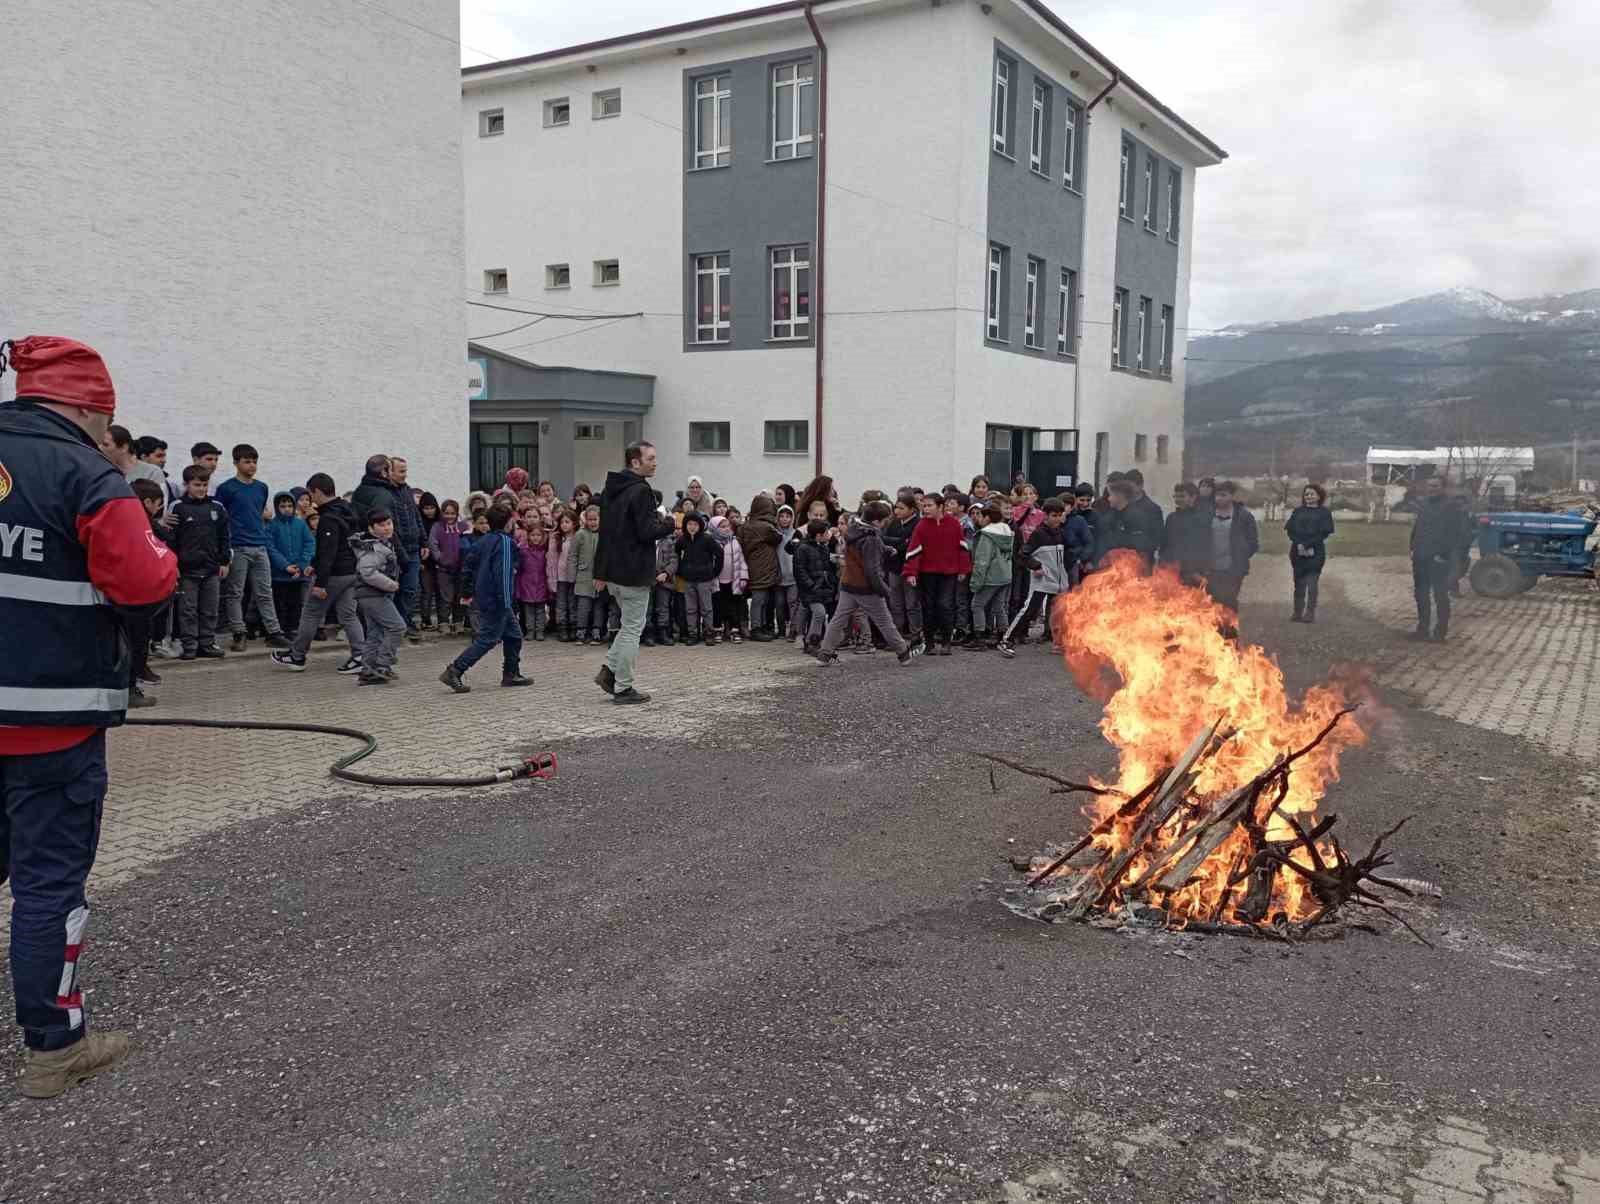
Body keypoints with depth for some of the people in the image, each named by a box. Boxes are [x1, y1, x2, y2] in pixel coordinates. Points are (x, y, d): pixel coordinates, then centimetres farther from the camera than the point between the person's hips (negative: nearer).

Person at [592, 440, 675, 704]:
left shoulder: (609, 490, 12)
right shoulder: (641, 491, -17)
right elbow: (647, 532, -23)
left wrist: (601, 571, 21)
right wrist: (669, 524, -3)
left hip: (612, 570, 9)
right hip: (634, 571, -9)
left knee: (630, 624, 22)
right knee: (632, 628, 1)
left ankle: (609, 670, 12)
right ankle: (623, 688, 5)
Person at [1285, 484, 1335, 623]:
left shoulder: (1323, 512, 4)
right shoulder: (1298, 511, 13)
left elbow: (1324, 532, -5)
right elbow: (1290, 529, 4)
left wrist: (1308, 545, -14)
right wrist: (1299, 544, -12)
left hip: (1315, 553, -3)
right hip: (1297, 552, 3)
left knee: (1312, 584, -7)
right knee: (1299, 584, 5)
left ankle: (1310, 613, -5)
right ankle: (1297, 613, 8)